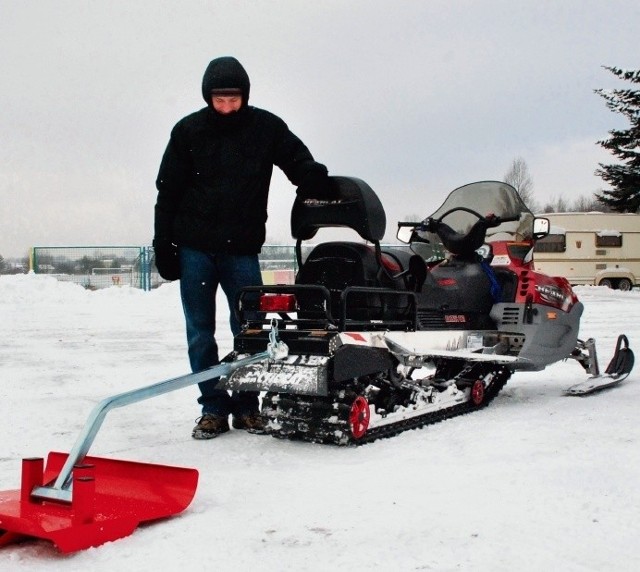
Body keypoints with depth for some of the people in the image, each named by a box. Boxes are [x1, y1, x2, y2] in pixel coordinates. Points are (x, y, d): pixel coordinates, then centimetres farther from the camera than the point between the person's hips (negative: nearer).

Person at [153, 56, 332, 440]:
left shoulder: (267, 128, 2)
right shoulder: (188, 131, 3)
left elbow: (302, 166, 4)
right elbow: (168, 193, 5)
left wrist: (325, 190, -19)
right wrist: (164, 249, 2)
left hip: (242, 249, 0)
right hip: (194, 248, 1)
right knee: (200, 332, 3)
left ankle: (247, 406, 13)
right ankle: (213, 408, 12)